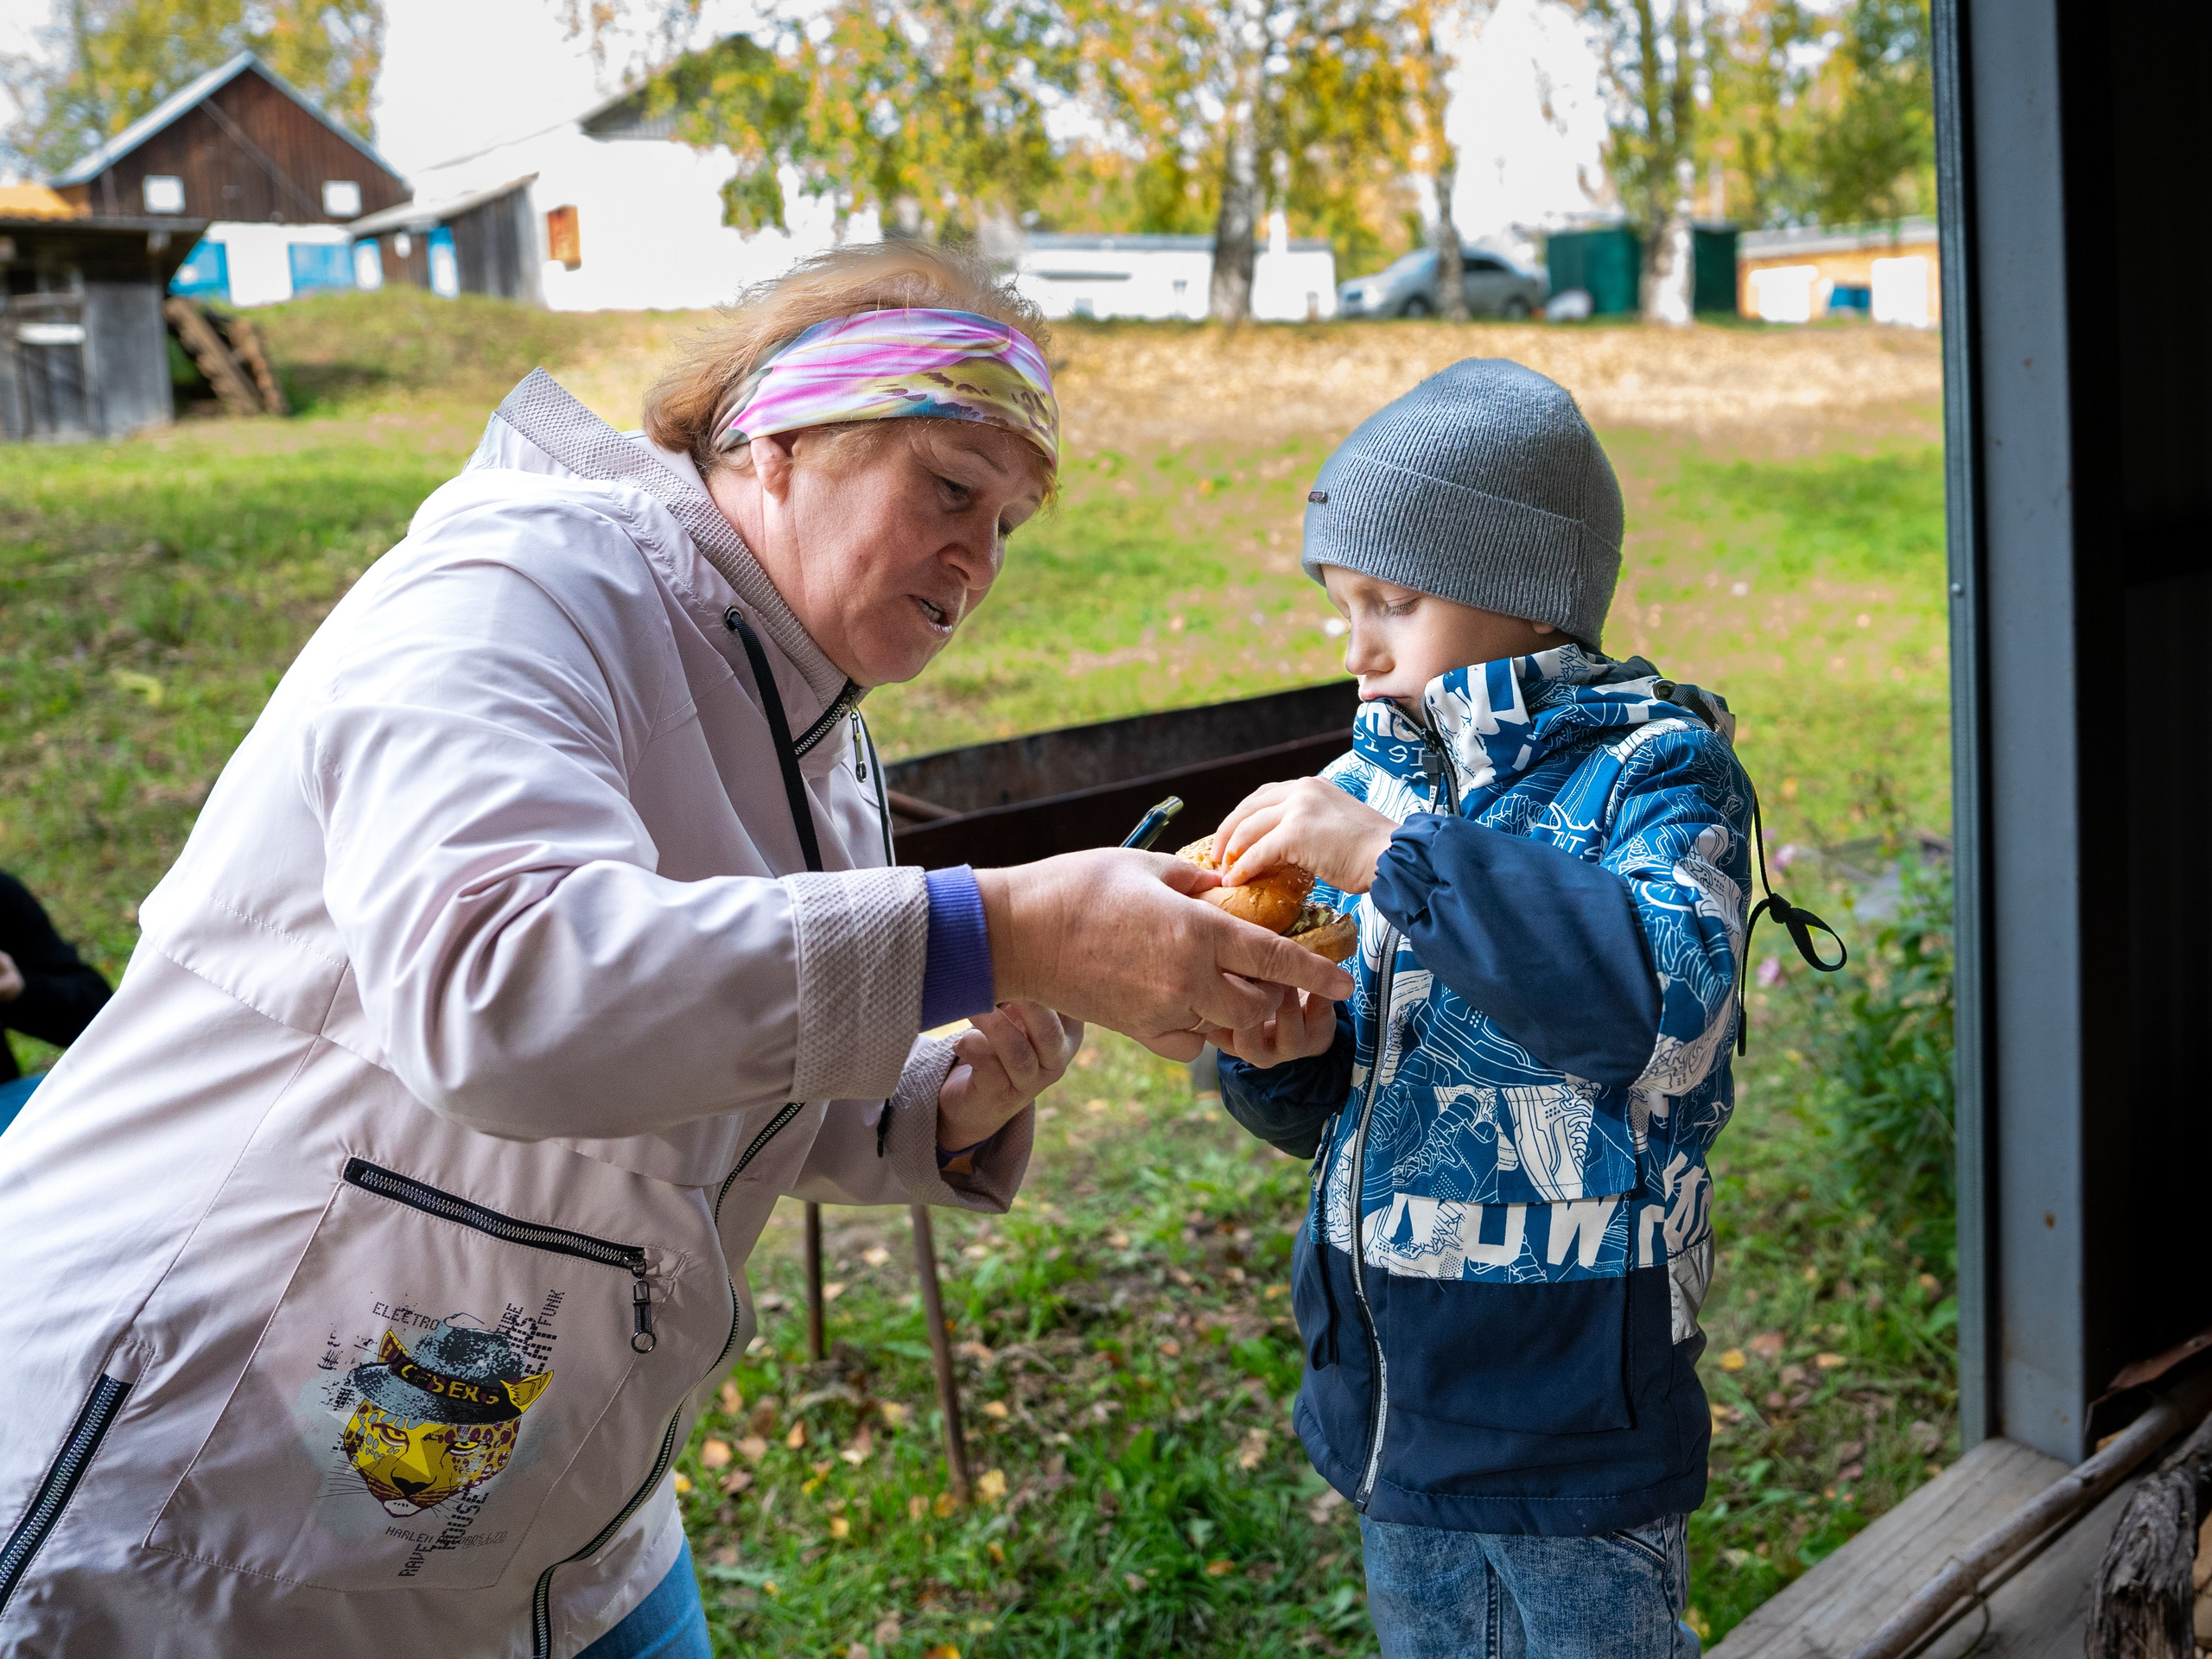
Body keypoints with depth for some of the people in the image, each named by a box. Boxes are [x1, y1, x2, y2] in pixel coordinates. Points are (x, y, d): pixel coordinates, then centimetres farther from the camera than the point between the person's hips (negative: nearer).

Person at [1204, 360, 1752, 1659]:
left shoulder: (1654, 766, -12)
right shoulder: (1374, 782, 3)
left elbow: (1670, 993, -34)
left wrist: (1395, 856, -33)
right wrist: (1282, 1059, -13)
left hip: (1577, 1411, -5)